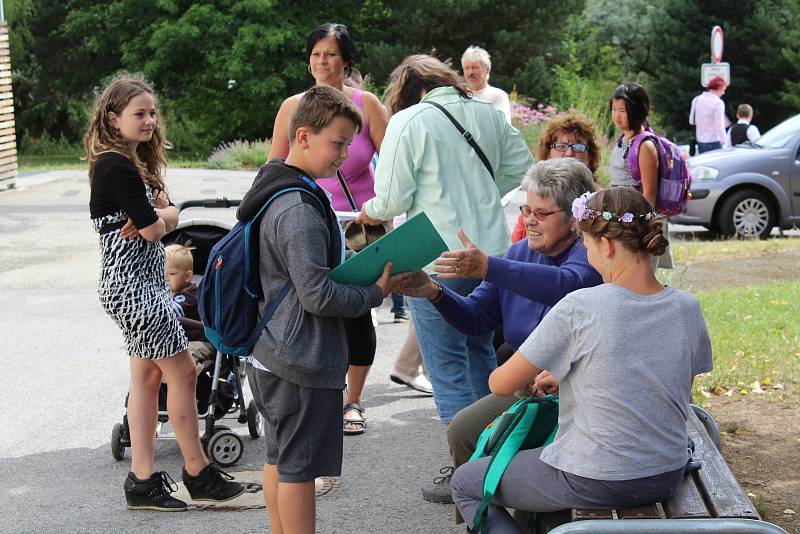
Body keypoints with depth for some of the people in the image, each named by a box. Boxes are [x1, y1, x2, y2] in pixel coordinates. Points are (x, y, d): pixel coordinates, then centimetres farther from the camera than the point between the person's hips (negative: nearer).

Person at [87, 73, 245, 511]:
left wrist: (154, 216, -13)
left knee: (147, 375, 9)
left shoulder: (135, 162, 14)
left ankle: (143, 480, 12)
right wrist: (157, 218, 2)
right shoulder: (115, 166, -18)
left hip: (146, 281, 10)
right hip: (131, 283, -10)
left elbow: (170, 213, 8)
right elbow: (154, 229, -19)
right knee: (183, 371, -3)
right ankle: (198, 474, 8)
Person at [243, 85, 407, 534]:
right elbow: (317, 295, -25)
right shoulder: (299, 209, -22)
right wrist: (376, 293, -12)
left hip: (270, 357, 10)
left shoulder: (276, 191, 10)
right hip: (303, 362, -10)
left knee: (279, 459, 18)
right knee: (299, 468, -1)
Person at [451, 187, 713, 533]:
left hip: (594, 483, -7)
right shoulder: (687, 308, -4)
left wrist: (529, 379, 14)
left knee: (464, 483, 18)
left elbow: (501, 385, -12)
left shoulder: (578, 309, -20)